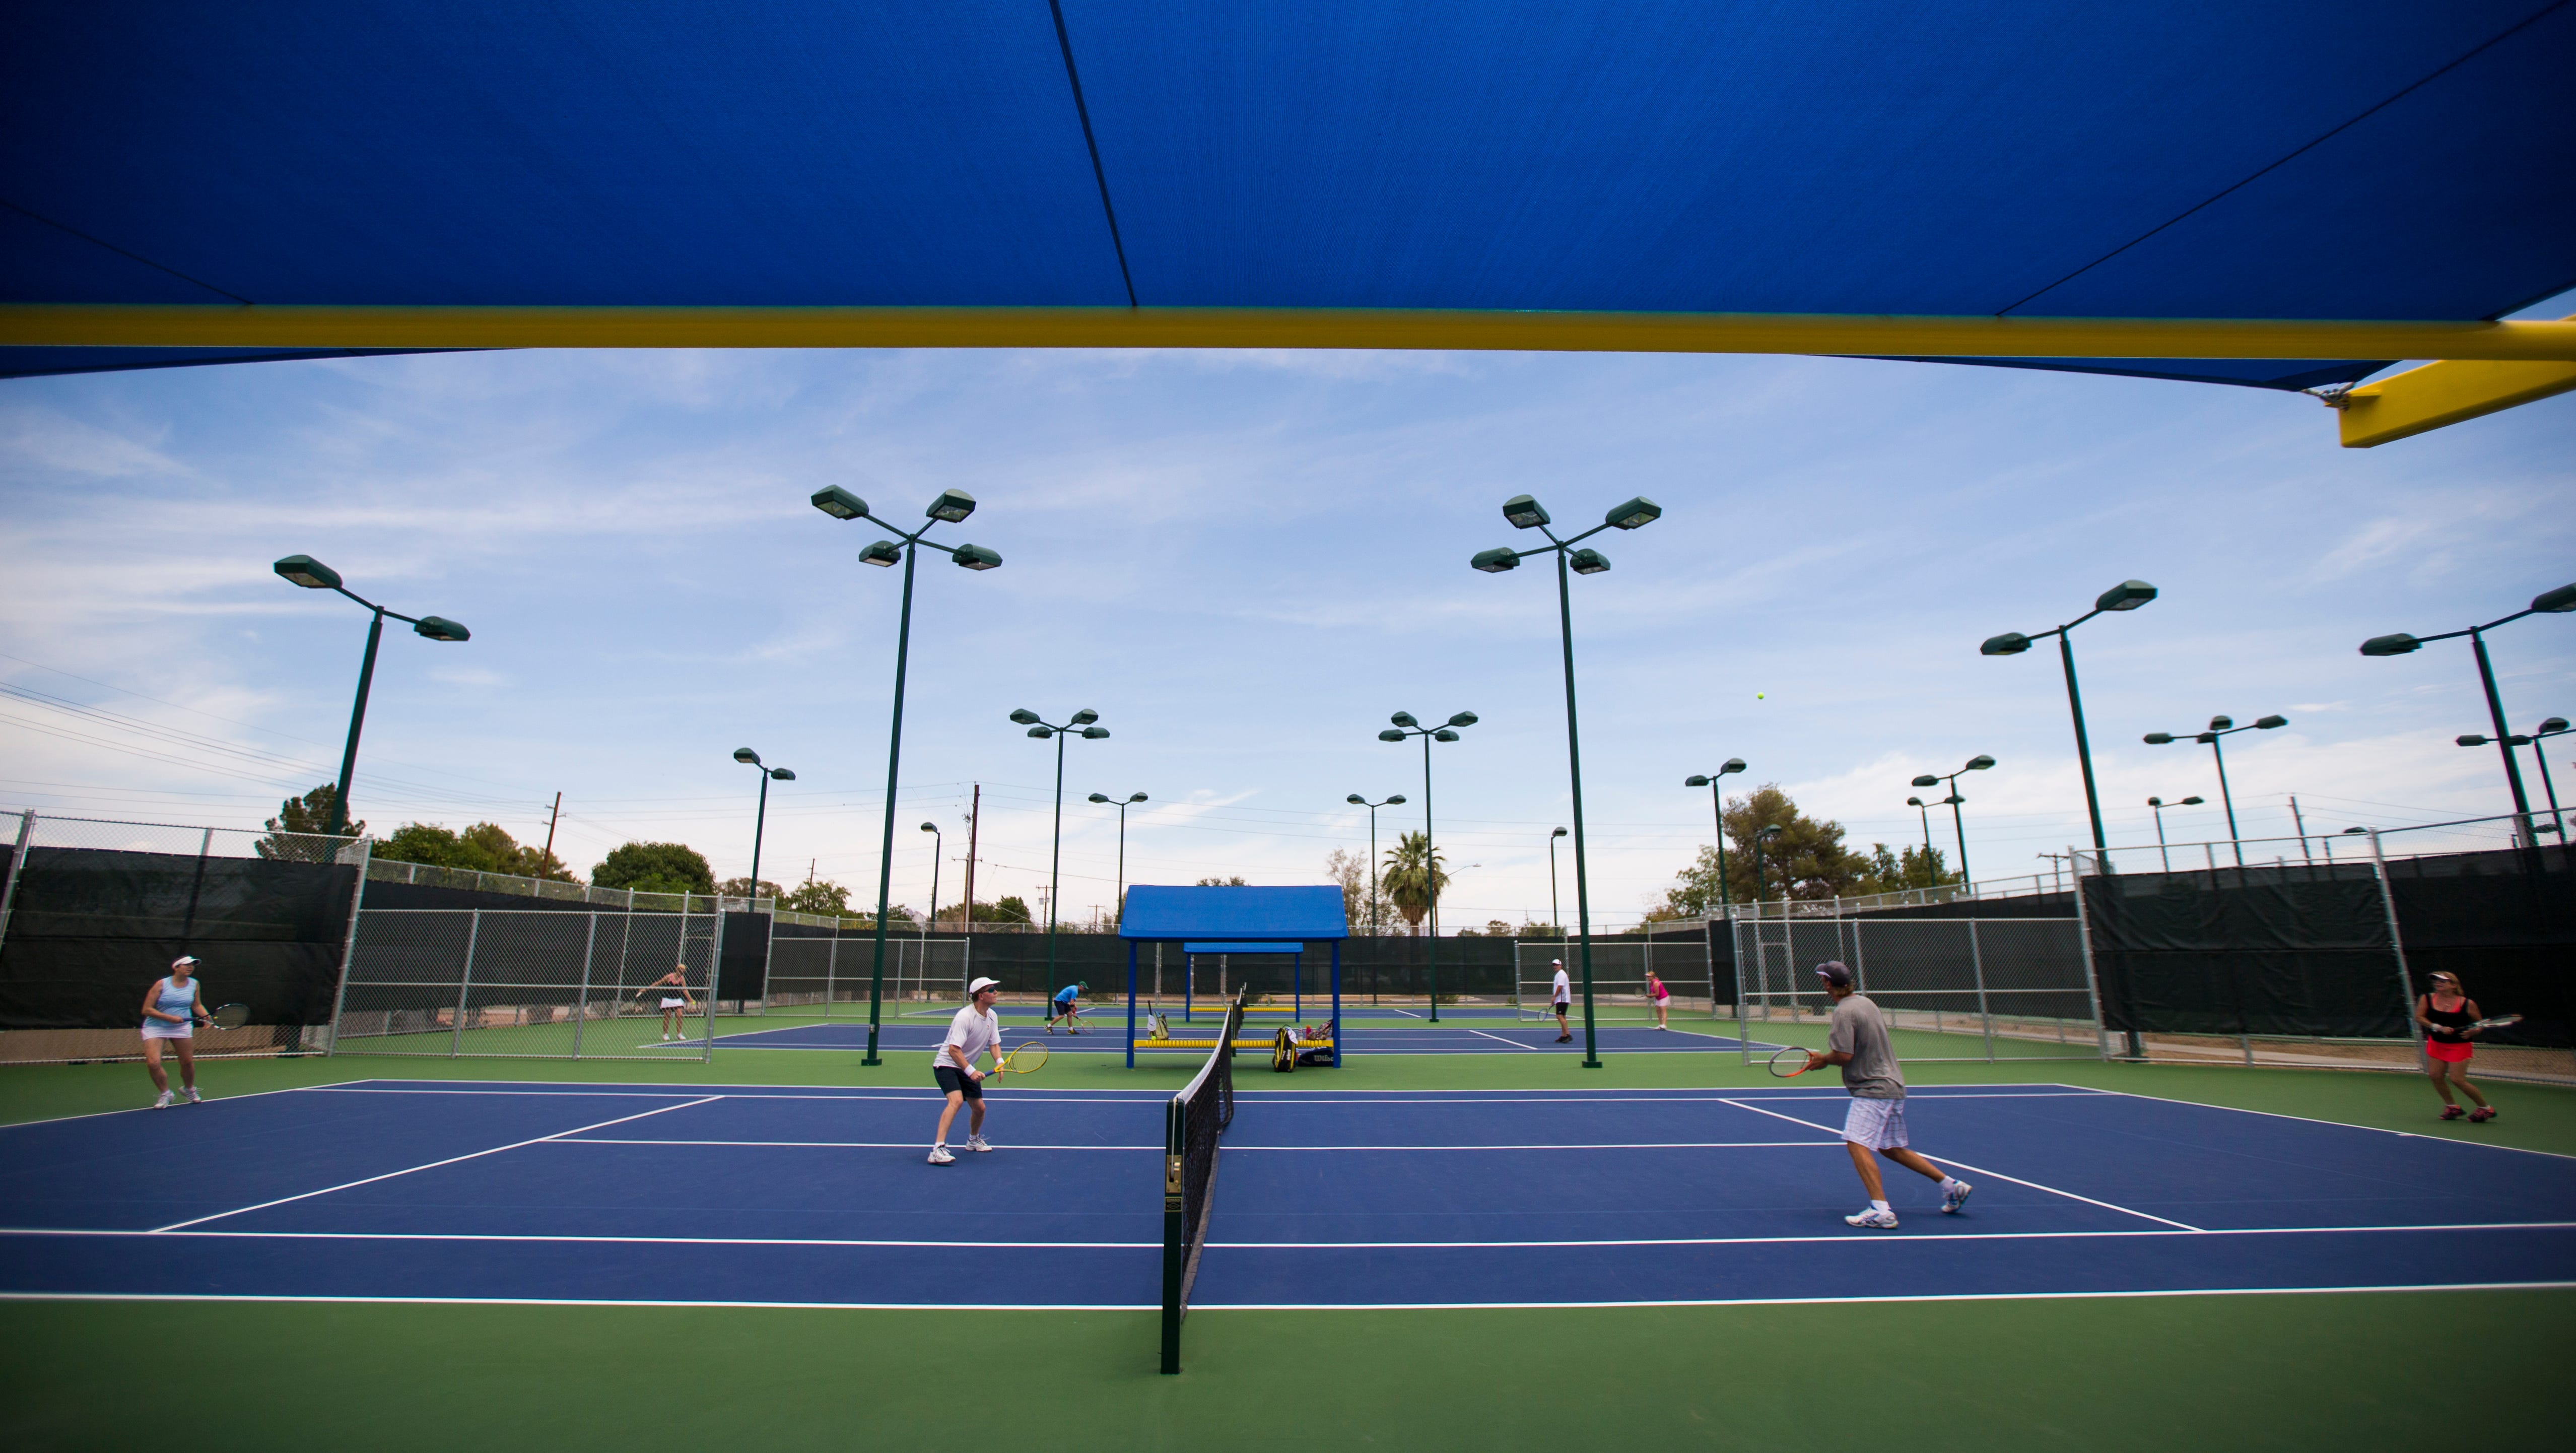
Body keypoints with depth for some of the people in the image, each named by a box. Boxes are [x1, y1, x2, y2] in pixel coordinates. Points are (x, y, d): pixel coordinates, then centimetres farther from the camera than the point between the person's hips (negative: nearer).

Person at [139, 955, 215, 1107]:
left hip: (182, 1027, 3)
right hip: (156, 1027, -3)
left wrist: (206, 1016, -6)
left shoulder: (195, 984, 1)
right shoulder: (161, 984, -11)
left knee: (188, 1062, 3)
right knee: (153, 1063, -15)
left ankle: (189, 1089, 30)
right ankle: (165, 1094, 8)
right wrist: (170, 1017, -22)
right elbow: (147, 1010, -11)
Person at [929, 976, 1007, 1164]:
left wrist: (1000, 1062, -17)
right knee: (956, 1100, -30)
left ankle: (974, 1140, 38)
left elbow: (994, 1043, 2)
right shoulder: (965, 1017, -26)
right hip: (946, 1064, -8)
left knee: (980, 1107, 10)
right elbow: (953, 1050, -30)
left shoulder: (992, 1016, -1)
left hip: (966, 1068, 8)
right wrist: (971, 1071, -34)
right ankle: (938, 1149, -31)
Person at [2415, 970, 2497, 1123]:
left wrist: (2472, 1032, -19)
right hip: (2436, 1043, 3)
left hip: (2459, 1045, -3)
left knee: (2457, 1080, -7)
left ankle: (2486, 1108, 15)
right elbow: (2419, 1017, -10)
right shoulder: (2427, 999, -6)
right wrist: (2438, 1027, -22)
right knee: (2436, 1075, -1)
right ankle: (2452, 1106, 19)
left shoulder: (2467, 1003, -10)